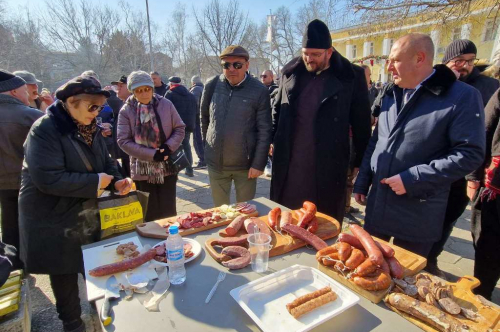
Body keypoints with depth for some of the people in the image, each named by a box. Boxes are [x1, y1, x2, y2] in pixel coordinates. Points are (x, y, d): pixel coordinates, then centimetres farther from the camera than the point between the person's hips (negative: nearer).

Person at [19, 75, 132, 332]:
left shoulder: (89, 127, 3)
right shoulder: (45, 130, -22)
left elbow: (104, 161, 8)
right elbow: (48, 178, -30)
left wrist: (116, 181, -11)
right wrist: (95, 182, -25)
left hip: (86, 212, 7)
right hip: (53, 220, -6)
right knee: (65, 273, 11)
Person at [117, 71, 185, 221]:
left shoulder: (166, 104, -2)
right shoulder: (126, 111, -4)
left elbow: (180, 129, 4)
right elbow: (123, 141, -8)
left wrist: (169, 146, -13)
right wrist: (152, 154, -16)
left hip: (167, 167, 1)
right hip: (142, 170, 0)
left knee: (169, 211, 7)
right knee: (149, 214, 10)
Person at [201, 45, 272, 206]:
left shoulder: (259, 91, -10)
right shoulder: (212, 85, -2)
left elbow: (264, 131, -9)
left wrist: (258, 164, -11)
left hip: (245, 163, -2)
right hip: (216, 162, 3)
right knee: (219, 209, 18)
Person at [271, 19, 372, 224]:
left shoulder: (351, 77, -3)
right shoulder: (290, 73, 6)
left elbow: (361, 123, 0)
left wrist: (361, 163, 1)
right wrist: (272, 141, 9)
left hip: (328, 166, -2)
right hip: (289, 165, 3)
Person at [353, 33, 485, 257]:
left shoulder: (463, 97, -11)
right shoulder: (390, 95, 8)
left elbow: (470, 154, -16)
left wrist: (412, 179, -21)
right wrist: (362, 182, 9)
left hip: (418, 214, -5)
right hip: (377, 203, 5)